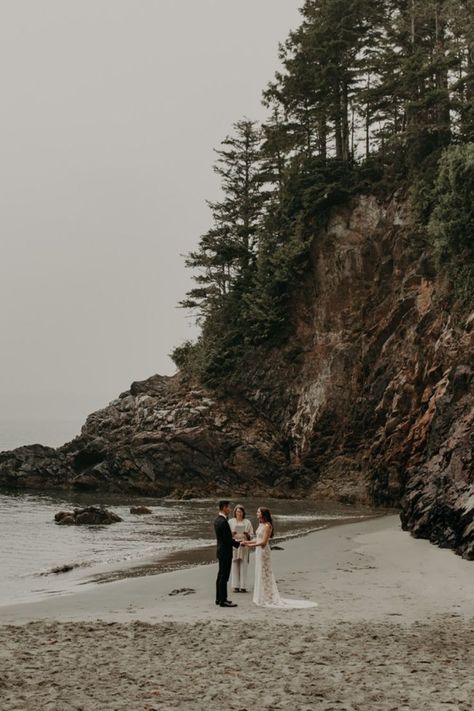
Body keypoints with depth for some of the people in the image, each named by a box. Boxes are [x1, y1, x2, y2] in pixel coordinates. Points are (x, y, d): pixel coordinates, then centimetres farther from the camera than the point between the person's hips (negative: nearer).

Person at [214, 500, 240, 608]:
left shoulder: (217, 520, 10)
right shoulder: (223, 522, -21)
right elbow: (227, 539, -21)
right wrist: (238, 544, -9)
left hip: (221, 551, 10)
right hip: (225, 552, -10)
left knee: (221, 575, 16)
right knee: (224, 577, -5)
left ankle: (219, 598, 23)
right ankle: (223, 601, -2)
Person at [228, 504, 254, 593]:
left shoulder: (247, 522, 8)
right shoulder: (231, 522, 8)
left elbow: (251, 535, 9)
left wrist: (247, 534, -12)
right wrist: (232, 533, -12)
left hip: (244, 546, 0)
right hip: (233, 545, 0)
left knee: (243, 566, -4)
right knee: (235, 566, -3)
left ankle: (243, 586, -1)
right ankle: (235, 586, 1)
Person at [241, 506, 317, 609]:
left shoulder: (267, 526, -15)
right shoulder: (261, 525, 11)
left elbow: (263, 542, -19)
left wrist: (251, 545, -17)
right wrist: (247, 542, 9)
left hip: (264, 551, -9)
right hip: (259, 551, 9)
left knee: (264, 575, -2)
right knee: (260, 574, 11)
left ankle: (267, 599, 5)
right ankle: (262, 598, 17)